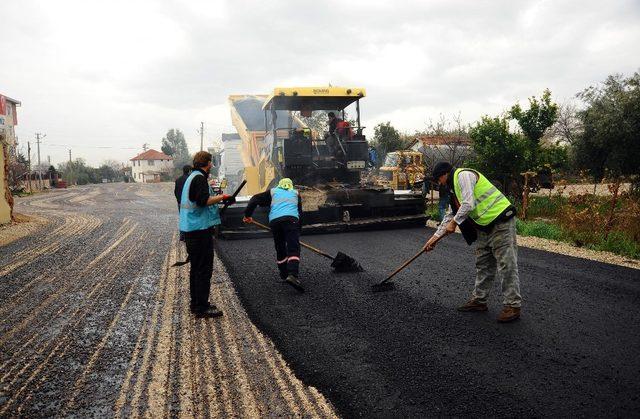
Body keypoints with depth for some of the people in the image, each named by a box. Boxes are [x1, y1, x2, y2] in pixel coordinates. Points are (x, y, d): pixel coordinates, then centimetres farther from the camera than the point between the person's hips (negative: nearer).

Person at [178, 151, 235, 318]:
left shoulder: (192, 177, 17)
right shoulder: (200, 178, -13)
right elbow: (204, 200, -26)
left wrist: (218, 199, 25)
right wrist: (222, 197, -16)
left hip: (191, 229, 10)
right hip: (200, 230, -10)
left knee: (196, 268, 17)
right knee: (204, 269, -4)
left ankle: (196, 304, 27)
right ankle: (202, 308, 1)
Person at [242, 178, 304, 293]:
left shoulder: (272, 192, 27)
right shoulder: (295, 193, 29)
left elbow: (255, 199, 16)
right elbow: (300, 212, 26)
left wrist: (247, 215, 22)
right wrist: (298, 231, 30)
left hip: (274, 221, 2)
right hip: (291, 219, -1)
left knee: (280, 249, 17)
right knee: (293, 248, -10)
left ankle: (284, 274, 23)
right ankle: (293, 274, -28)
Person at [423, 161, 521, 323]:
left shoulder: (463, 175, -11)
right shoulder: (454, 187, 20)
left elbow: (469, 205, -21)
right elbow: (450, 215, 24)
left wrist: (454, 223, -9)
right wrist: (435, 237, 22)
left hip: (501, 221, -11)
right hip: (485, 227, 11)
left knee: (506, 264, -6)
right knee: (482, 264, 15)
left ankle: (513, 306, -1)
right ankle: (479, 300, 25)